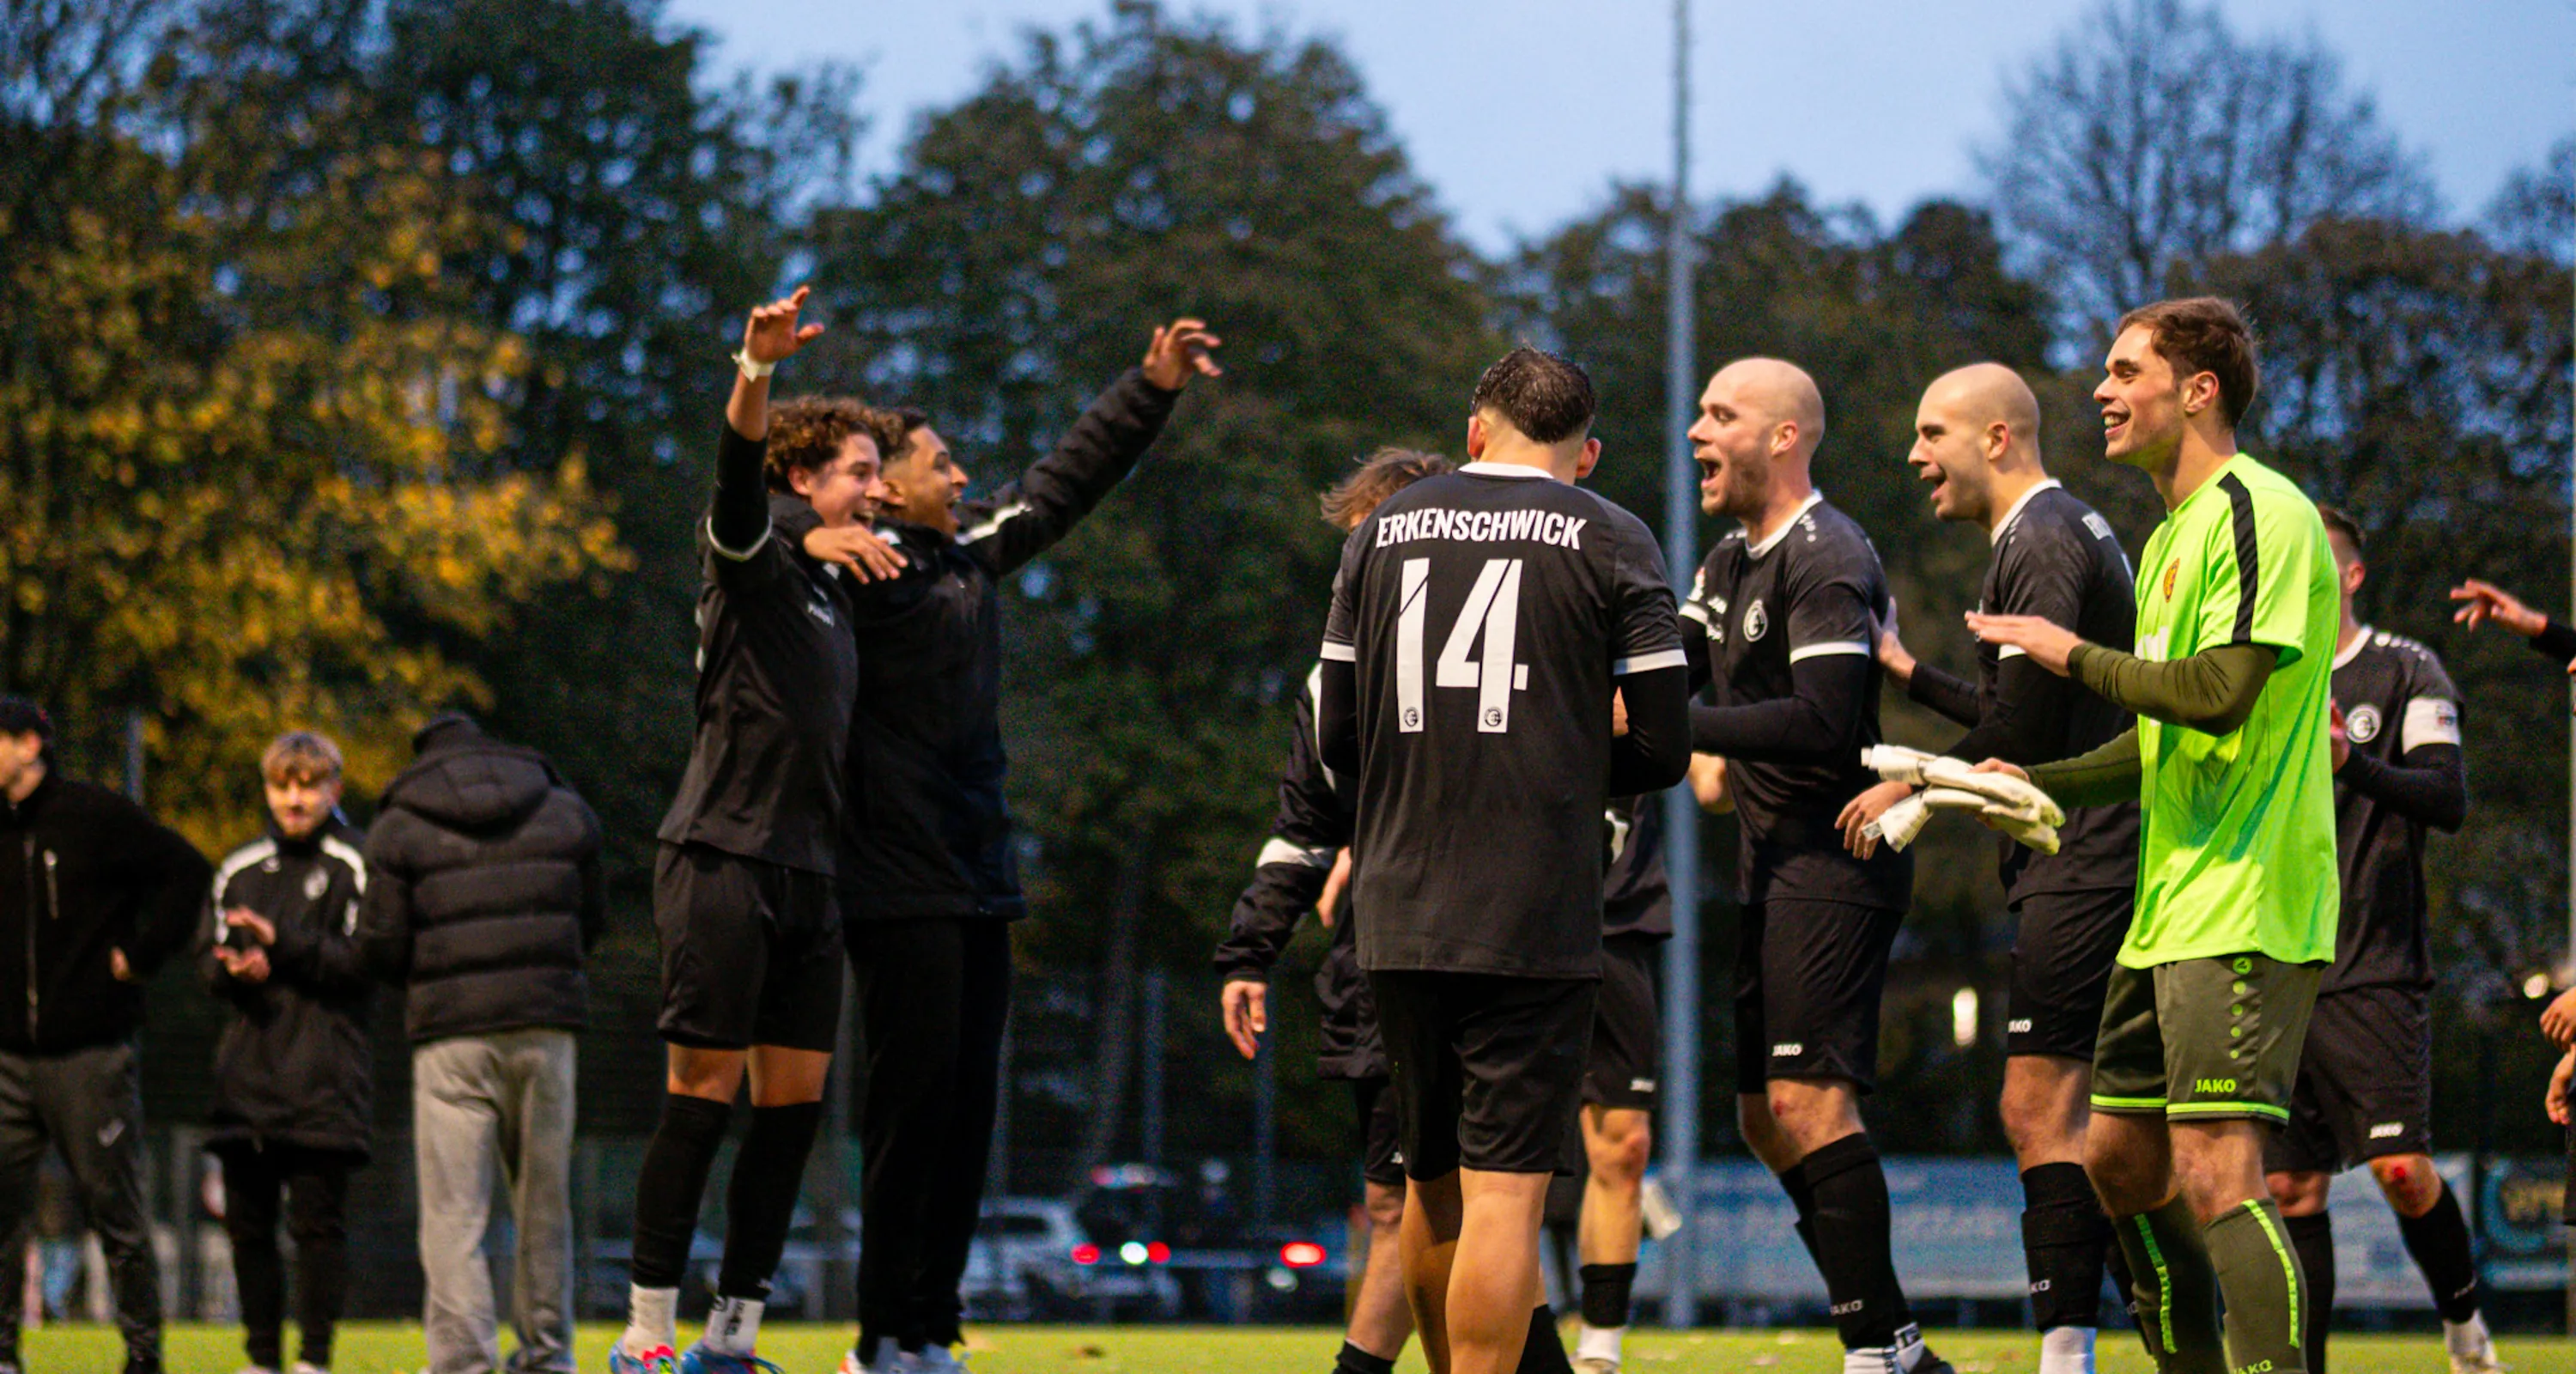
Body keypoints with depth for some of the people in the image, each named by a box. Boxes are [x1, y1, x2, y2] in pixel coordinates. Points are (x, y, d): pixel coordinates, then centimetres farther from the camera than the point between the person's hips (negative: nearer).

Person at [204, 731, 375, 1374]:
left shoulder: (357, 865, 0)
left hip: (324, 1075, -5)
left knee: (318, 1218, -6)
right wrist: (233, 968, -6)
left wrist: (282, 947, -16)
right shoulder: (240, 869, 16)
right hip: (248, 1071, 5)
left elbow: (365, 962, -7)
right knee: (248, 1221, 6)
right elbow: (210, 959, 17)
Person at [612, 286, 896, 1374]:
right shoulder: (753, 562, -2)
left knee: (794, 1105, 4)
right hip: (725, 864, -8)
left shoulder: (832, 590, 20)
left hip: (806, 875, 8)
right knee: (702, 1098, -7)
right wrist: (757, 368, -39)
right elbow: (738, 471, -24)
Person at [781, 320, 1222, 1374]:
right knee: (915, 1099, -8)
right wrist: (811, 535, -37)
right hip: (901, 887, -8)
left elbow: (1066, 482, 27)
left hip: (979, 880, 8)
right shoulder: (870, 567, -9)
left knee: (968, 1104, 8)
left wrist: (1152, 389, 28)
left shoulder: (973, 548, 14)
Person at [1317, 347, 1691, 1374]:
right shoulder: (1611, 543, 1)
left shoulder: (1384, 530, 10)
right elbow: (1663, 747, -1)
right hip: (1536, 921, -4)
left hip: (1398, 914, 4)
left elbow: (1335, 736, 11)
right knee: (1504, 1192, -7)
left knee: (1433, 1185, 15)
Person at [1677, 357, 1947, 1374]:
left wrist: (1671, 726, -24)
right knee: (1767, 1117, 9)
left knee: (1807, 1100, -17)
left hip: (1834, 860, -10)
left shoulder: (1825, 561, -14)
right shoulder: (1729, 563, 19)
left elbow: (1822, 724, -23)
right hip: (1775, 863, 10)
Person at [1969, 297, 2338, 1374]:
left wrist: (2074, 654, -12)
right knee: (2122, 1157, 14)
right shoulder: (2171, 535, 19)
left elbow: (2222, 691, -23)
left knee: (2215, 1172, -16)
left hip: (2242, 910, -10)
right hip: (2171, 907, 10)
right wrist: (2033, 783, 16)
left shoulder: (2257, 514, -12)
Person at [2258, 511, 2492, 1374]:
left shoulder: (2405, 672, 1)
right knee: (2292, 1187, 1)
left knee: (2403, 1169, -12)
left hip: (2374, 971, -5)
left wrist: (2352, 763, -25)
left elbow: (2448, 799, -11)